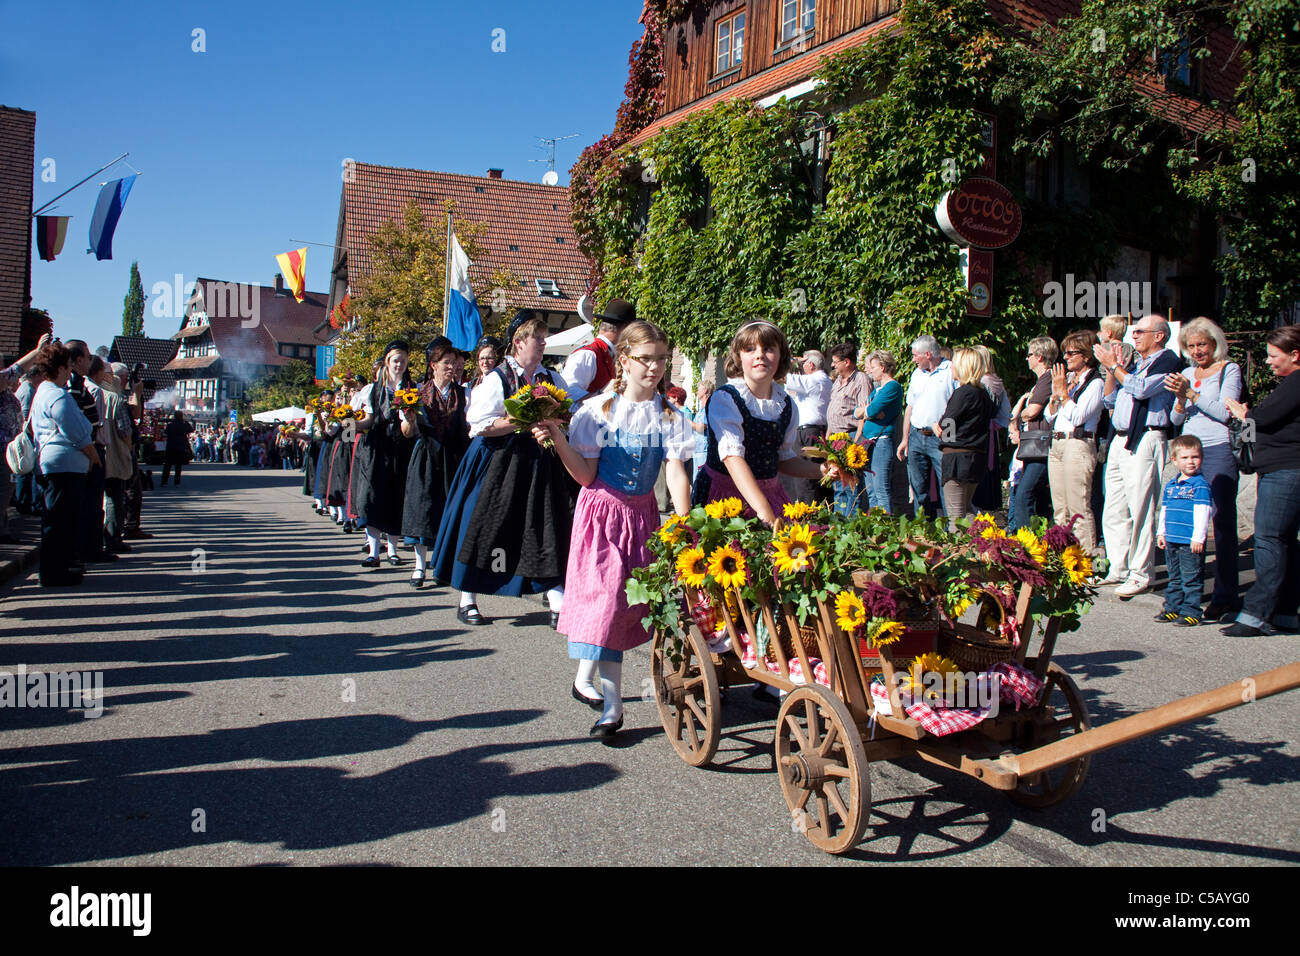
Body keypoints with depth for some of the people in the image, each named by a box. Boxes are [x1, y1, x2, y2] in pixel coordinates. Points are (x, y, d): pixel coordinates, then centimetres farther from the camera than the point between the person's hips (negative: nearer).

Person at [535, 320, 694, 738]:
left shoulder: (670, 417, 1)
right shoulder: (597, 410, -4)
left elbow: (676, 471, -8)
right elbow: (586, 475, -6)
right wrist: (557, 439, -20)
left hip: (642, 513, 3)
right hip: (602, 511, -3)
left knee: (629, 601, 7)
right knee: (604, 591, -13)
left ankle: (585, 679, 27)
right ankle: (611, 705, -6)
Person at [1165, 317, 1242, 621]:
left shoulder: (1229, 370, 2)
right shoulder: (1187, 373, 17)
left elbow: (1225, 412, -10)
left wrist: (1191, 393, -14)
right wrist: (1180, 398, -6)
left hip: (1219, 451, -5)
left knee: (1222, 523, -6)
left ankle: (1224, 596, -3)